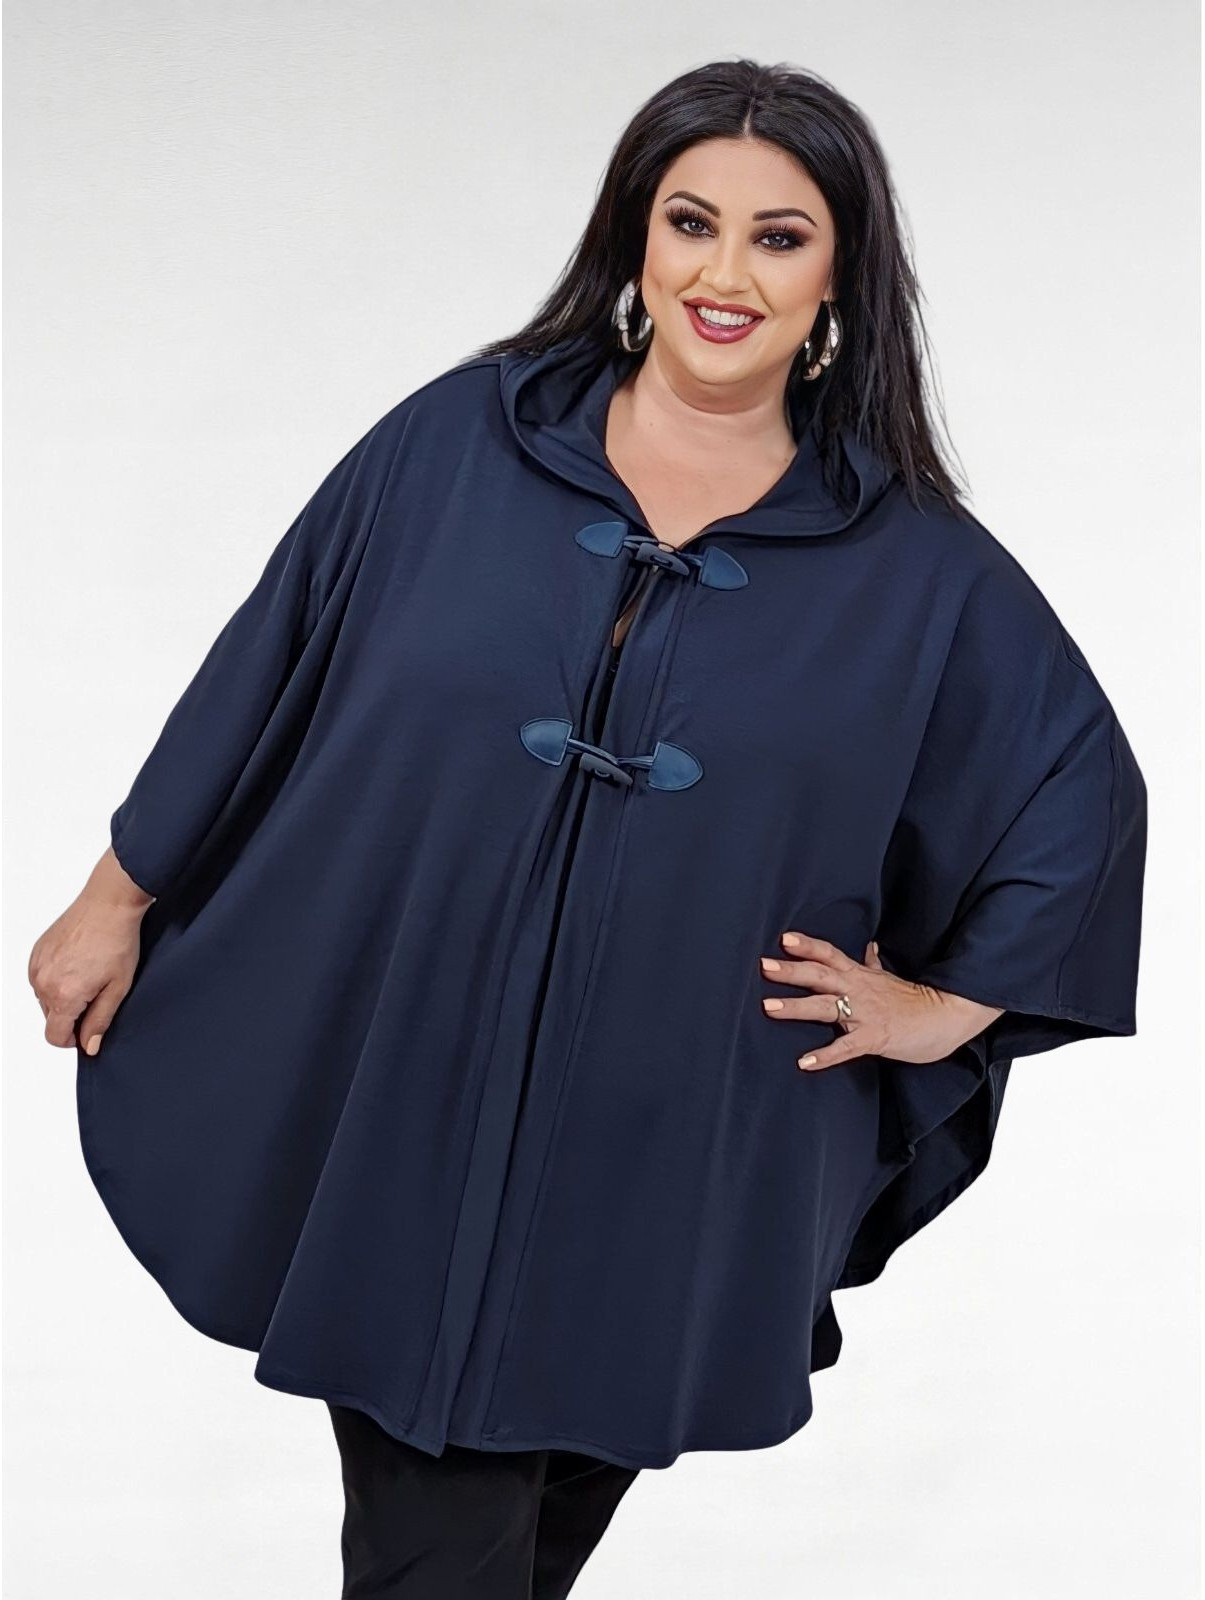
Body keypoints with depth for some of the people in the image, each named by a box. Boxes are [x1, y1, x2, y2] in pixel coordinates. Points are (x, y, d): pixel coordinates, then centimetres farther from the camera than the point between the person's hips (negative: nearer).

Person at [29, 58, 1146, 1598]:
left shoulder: (915, 566, -2)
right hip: (401, 1125, -1)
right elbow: (268, 665, 5)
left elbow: (1085, 791, 10)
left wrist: (944, 1004, 5)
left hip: (668, 1171, 1)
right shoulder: (460, 438, -2)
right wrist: (121, 896, 9)